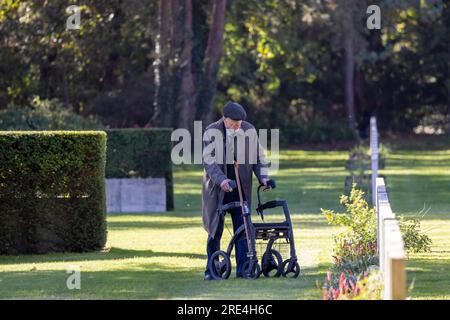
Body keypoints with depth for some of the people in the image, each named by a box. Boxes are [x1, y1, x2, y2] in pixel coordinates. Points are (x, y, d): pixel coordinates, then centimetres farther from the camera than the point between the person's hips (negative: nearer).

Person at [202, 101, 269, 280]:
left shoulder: (249, 131, 1)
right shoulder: (211, 132, -8)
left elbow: (258, 156, 9)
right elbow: (209, 161, -16)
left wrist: (263, 177, -8)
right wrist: (221, 180, -30)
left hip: (241, 188, 3)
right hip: (217, 188, -2)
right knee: (215, 229, 1)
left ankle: (243, 269, 1)